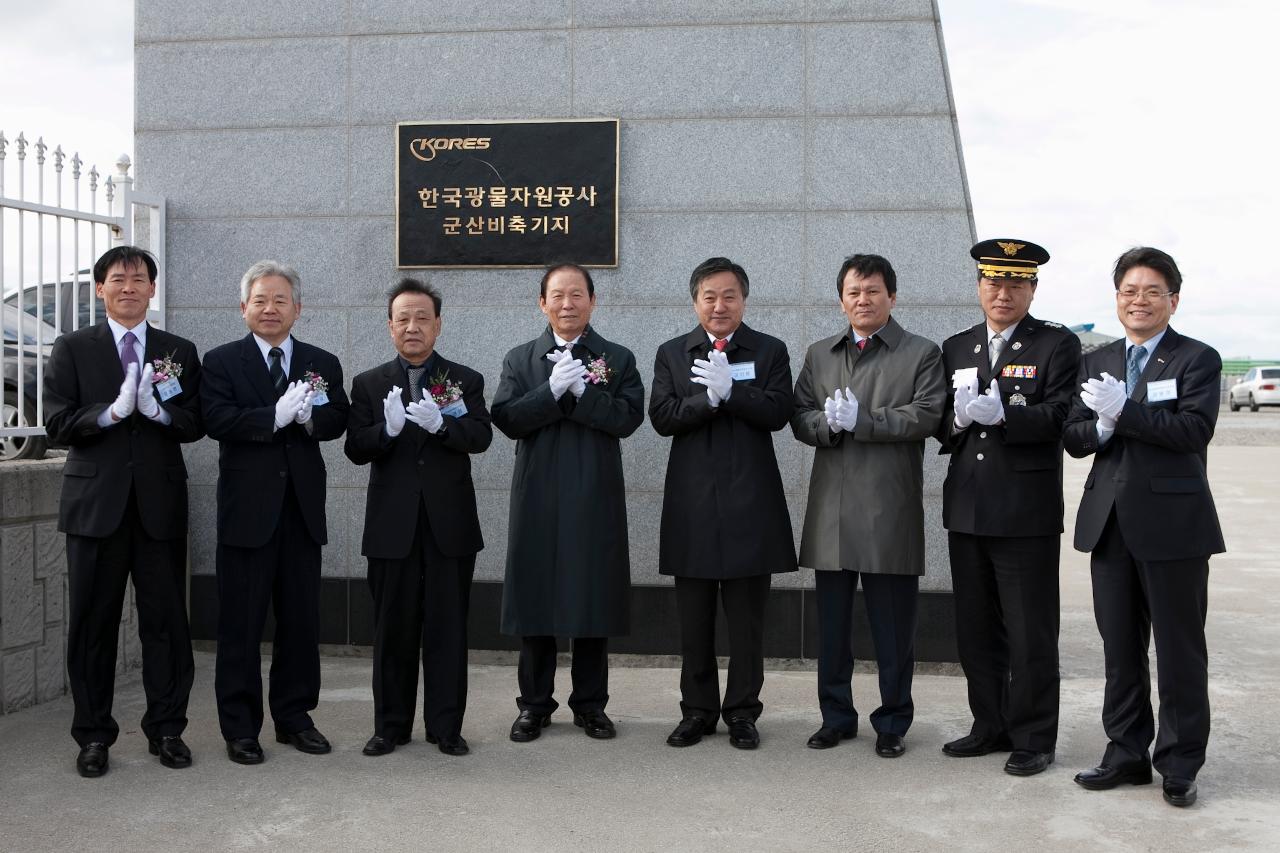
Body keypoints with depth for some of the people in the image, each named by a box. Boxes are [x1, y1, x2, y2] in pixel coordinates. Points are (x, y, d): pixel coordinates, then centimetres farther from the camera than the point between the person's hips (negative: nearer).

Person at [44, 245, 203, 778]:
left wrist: (160, 410, -16)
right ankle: (93, 737, 17)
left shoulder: (180, 352, 11)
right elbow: (57, 424, -3)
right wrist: (111, 412, -19)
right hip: (96, 504, -1)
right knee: (92, 623, 5)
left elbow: (196, 425, 3)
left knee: (166, 621, 4)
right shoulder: (72, 349, 6)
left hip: (161, 504, 1)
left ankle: (166, 730, 17)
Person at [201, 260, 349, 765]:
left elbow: (337, 422, 1)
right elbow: (217, 420, -13)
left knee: (301, 619, 9)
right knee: (241, 622, 3)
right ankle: (240, 727, 12)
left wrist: (309, 416, -19)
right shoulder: (221, 362, 2)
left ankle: (294, 716, 22)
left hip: (302, 507, 3)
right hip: (247, 507, -3)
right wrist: (277, 416, -23)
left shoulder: (323, 364, 11)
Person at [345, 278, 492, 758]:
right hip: (392, 525, 1)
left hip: (450, 523, 0)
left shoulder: (465, 380, 7)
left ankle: (445, 727, 14)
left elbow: (481, 436, -8)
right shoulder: (368, 385, 8)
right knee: (393, 629, 7)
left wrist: (440, 424, -27)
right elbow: (355, 449, -3)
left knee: (448, 628, 5)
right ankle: (390, 726, 18)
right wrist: (388, 428, -23)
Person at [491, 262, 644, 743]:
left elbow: (628, 418, -8)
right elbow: (506, 419, -5)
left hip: (596, 498, -1)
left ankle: (590, 704, 17)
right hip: (538, 499, 1)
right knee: (534, 599, 5)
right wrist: (553, 389, -16)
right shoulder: (520, 360, 9)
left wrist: (580, 389, -16)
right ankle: (534, 704, 17)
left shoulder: (618, 359, 7)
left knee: (593, 598, 5)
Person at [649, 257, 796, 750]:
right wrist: (709, 397, -16)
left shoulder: (770, 352, 6)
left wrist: (729, 390, -19)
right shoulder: (671, 354, 9)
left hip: (750, 501, -1)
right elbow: (661, 417, -4)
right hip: (692, 501, 1)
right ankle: (698, 710, 20)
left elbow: (777, 413, -8)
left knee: (747, 617, 5)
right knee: (694, 618, 8)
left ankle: (742, 712, 17)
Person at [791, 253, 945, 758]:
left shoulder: (921, 354, 3)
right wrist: (828, 423, -13)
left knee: (893, 627, 3)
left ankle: (892, 723, 16)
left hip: (890, 509, -4)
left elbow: (925, 416, -10)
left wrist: (861, 420, -16)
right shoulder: (819, 355, 16)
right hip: (831, 508, 4)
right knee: (831, 623, 11)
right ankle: (836, 716, 24)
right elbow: (799, 416, 8)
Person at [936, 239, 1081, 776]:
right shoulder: (955, 348, 14)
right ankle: (991, 726, 26)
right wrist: (957, 418, -13)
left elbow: (1060, 415, -13)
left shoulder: (1057, 345, 0)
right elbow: (938, 423, 9)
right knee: (976, 629, 13)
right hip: (967, 510, 5)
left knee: (1030, 632, 2)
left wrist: (1001, 414, -27)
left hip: (1027, 511, -5)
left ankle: (1033, 739, 14)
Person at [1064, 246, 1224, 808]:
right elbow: (1073, 438, 6)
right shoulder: (1096, 362, 13)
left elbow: (1194, 429, -16)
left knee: (1179, 650, 4)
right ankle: (1127, 754, 24)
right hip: (1110, 523, 5)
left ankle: (1179, 765, 15)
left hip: (1172, 523, -5)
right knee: (1120, 648, 12)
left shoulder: (1197, 360, -1)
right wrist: (1100, 428, -15)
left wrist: (1124, 411, -23)